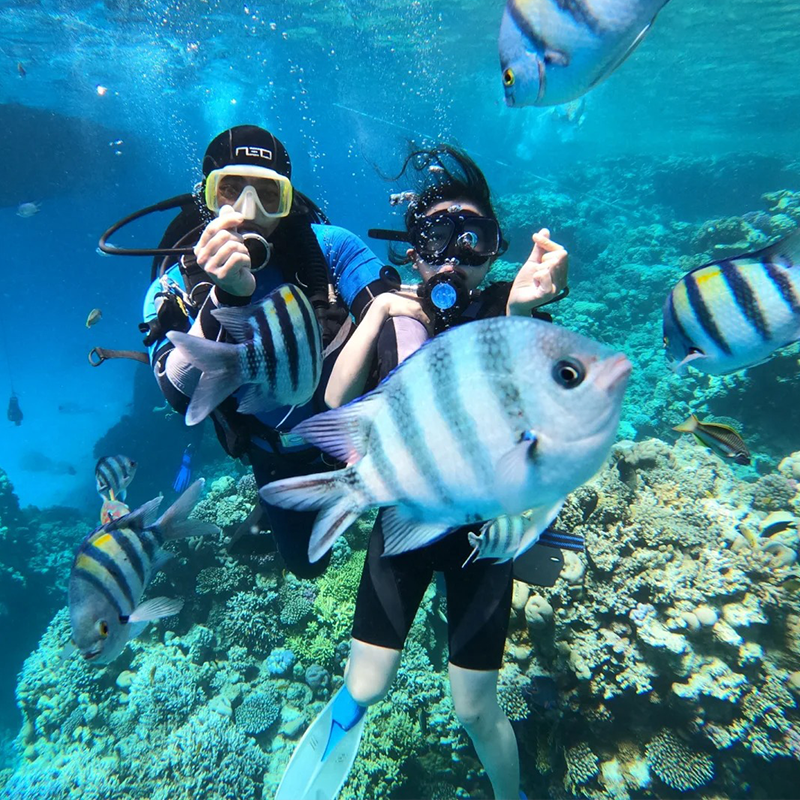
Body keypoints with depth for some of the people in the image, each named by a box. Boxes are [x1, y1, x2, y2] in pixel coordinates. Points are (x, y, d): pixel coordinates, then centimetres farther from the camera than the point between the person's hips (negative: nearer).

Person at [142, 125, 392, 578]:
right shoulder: (176, 288, -19)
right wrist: (226, 297, -51)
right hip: (280, 457, 1)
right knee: (306, 563, 17)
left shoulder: (329, 246, -20)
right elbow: (181, 395, -34)